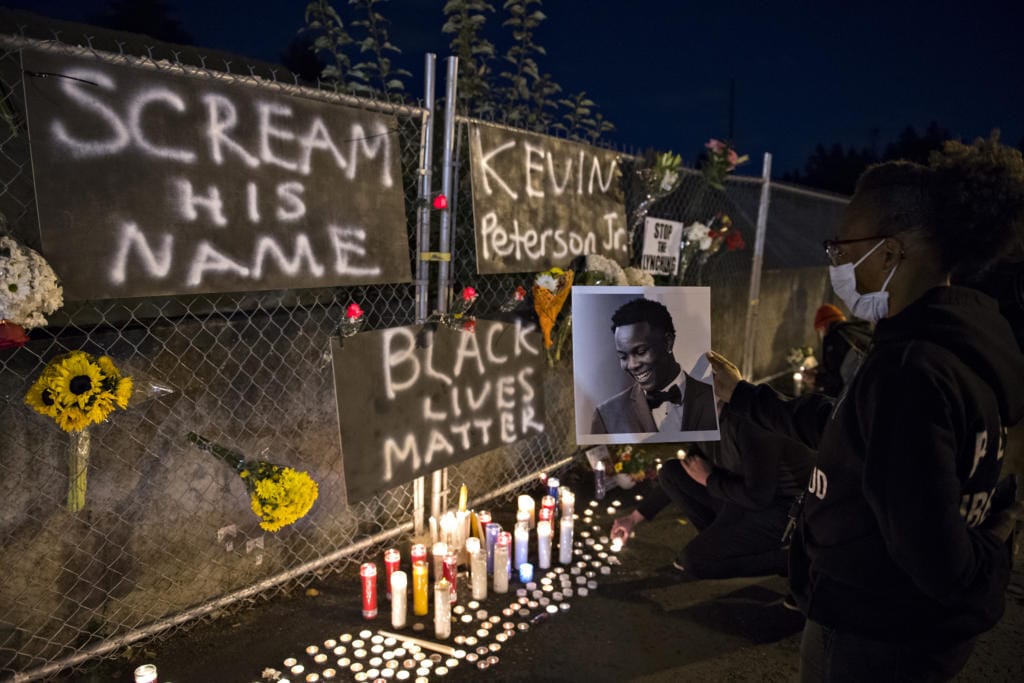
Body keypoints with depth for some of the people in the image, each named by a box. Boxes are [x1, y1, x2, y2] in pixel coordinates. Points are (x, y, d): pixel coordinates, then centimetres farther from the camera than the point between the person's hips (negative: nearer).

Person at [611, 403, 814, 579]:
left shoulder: (748, 420, -29)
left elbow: (757, 496, -30)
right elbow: (675, 479, 13)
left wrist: (708, 479, -14)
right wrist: (635, 517, 16)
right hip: (753, 495, 8)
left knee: (695, 561, -19)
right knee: (670, 473, 1)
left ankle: (789, 558, -5)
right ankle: (719, 540, 8)